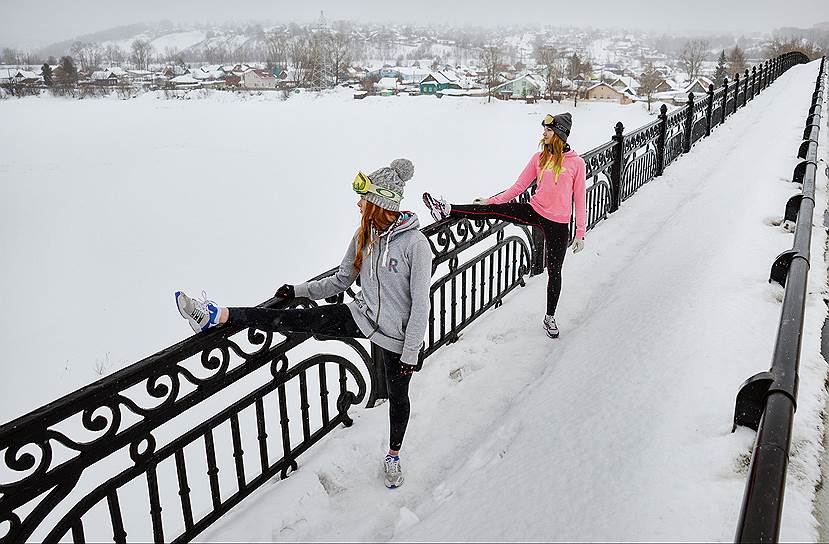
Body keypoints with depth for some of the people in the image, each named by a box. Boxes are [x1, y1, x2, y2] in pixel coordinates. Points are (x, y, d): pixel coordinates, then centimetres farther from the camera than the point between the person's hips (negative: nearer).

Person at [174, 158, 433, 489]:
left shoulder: (415, 244, -22)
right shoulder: (364, 235, -3)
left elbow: (420, 306, -20)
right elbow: (342, 280, 9)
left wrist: (411, 354, -19)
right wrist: (299, 290, 3)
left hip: (396, 334, -4)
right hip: (363, 316, 4)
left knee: (398, 397, 15)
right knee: (297, 320, -13)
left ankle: (393, 455, 41)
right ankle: (217, 316, -11)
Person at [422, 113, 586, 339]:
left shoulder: (576, 163, -6)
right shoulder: (539, 158, 3)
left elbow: (579, 199, -3)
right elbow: (518, 187, 6)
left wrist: (580, 233, -3)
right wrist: (491, 200, 1)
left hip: (558, 224, -2)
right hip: (535, 211, 2)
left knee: (554, 271, 9)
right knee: (495, 210, -20)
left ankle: (550, 318, 26)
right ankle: (446, 211, -22)